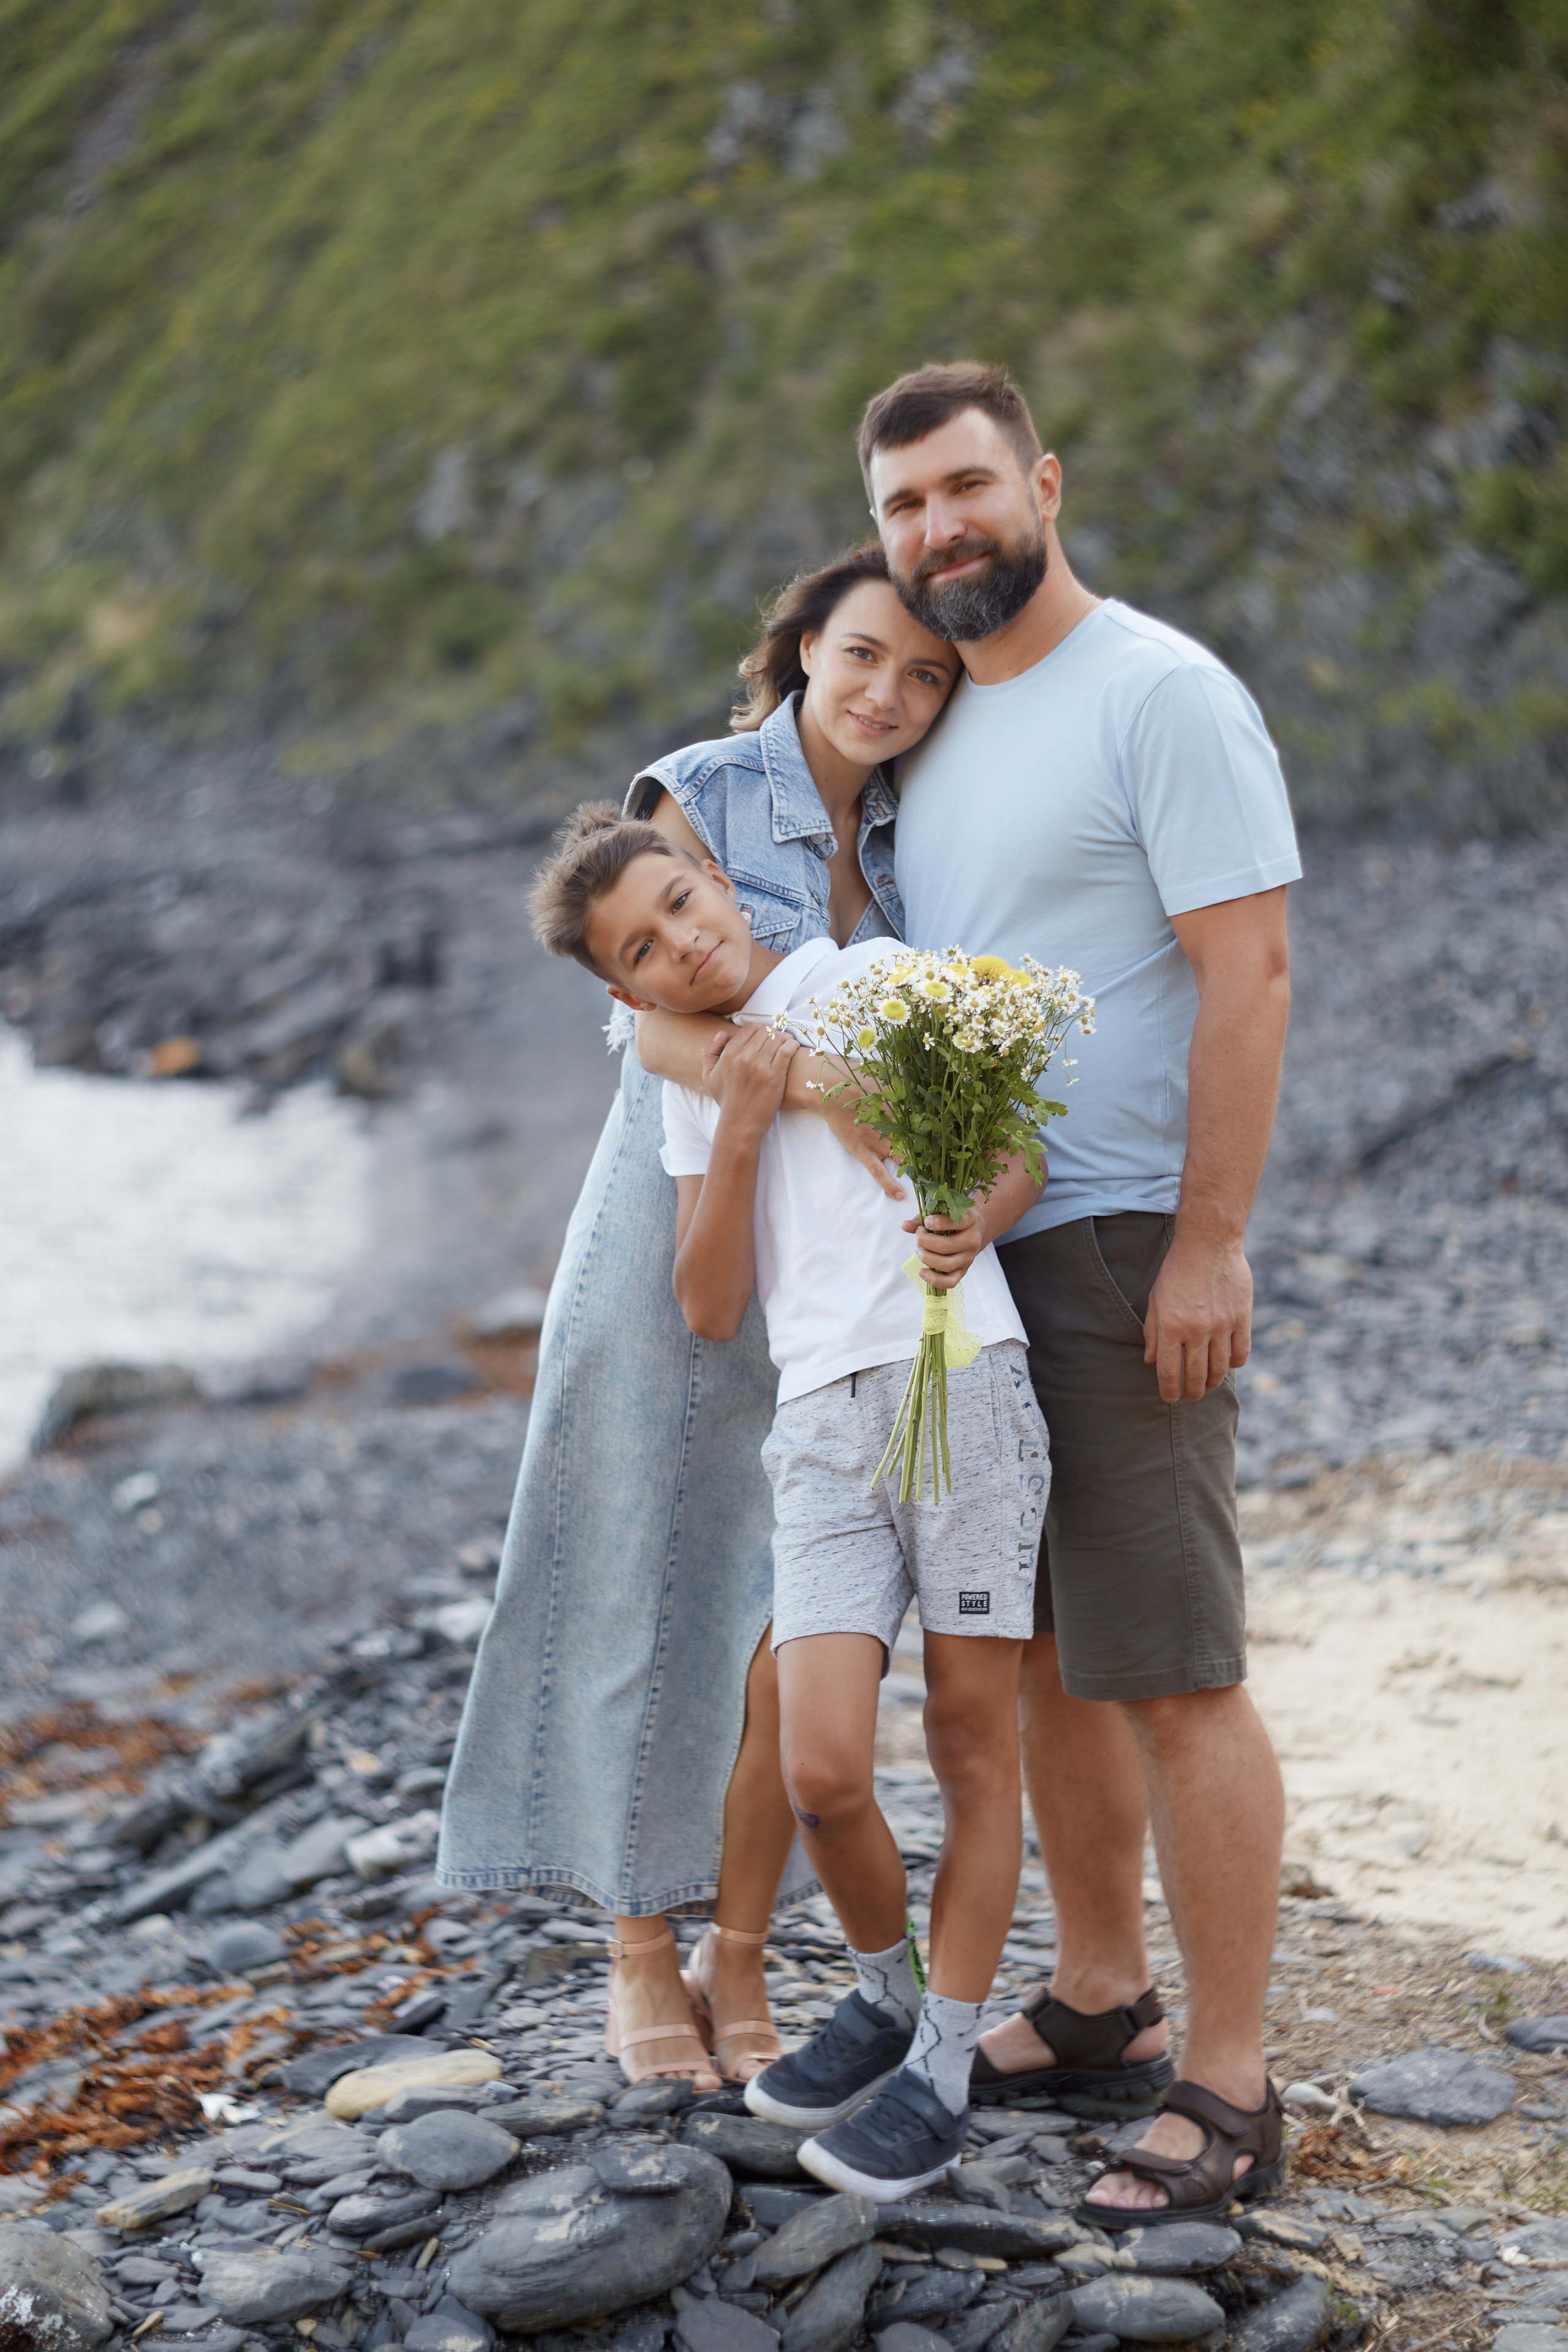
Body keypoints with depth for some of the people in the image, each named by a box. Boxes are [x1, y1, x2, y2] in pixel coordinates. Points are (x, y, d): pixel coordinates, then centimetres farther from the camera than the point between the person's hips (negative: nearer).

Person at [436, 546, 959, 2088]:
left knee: (795, 1625, 2)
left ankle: (739, 1959, 15)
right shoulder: (700, 798, -8)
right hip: (679, 1248, -4)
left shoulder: (906, 839, 7)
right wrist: (831, 1093, -33)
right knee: (658, 1599, 3)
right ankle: (641, 1956, 17)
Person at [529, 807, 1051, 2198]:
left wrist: (976, 1224, -13)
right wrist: (737, 1129, -2)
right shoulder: (694, 1086, 18)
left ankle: (944, 2063, 12)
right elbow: (711, 1309, 9)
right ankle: (887, 1993, 19)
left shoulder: (872, 976, 9)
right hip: (822, 1417, 2)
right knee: (822, 1771, -8)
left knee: (974, 1735, 0)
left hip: (962, 1373, -2)